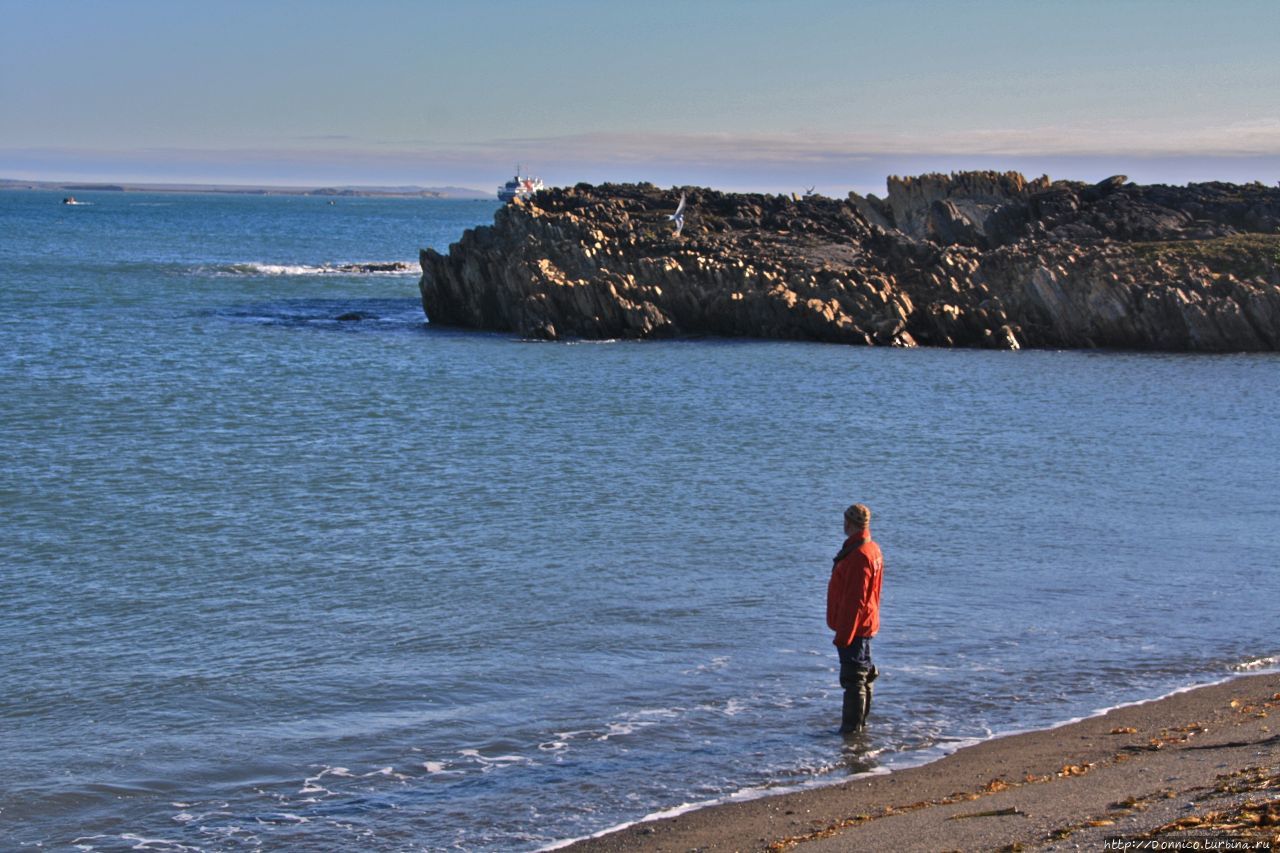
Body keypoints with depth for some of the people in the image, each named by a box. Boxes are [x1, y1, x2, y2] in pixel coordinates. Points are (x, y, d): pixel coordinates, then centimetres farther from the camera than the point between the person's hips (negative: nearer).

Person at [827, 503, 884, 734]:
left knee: (853, 677, -6)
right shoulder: (872, 549, 11)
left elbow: (854, 600, -24)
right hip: (867, 625, 11)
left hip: (853, 626, -11)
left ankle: (852, 726, -3)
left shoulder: (858, 555, -23)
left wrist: (843, 634, -21)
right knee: (864, 675, 17)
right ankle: (859, 723, 26)